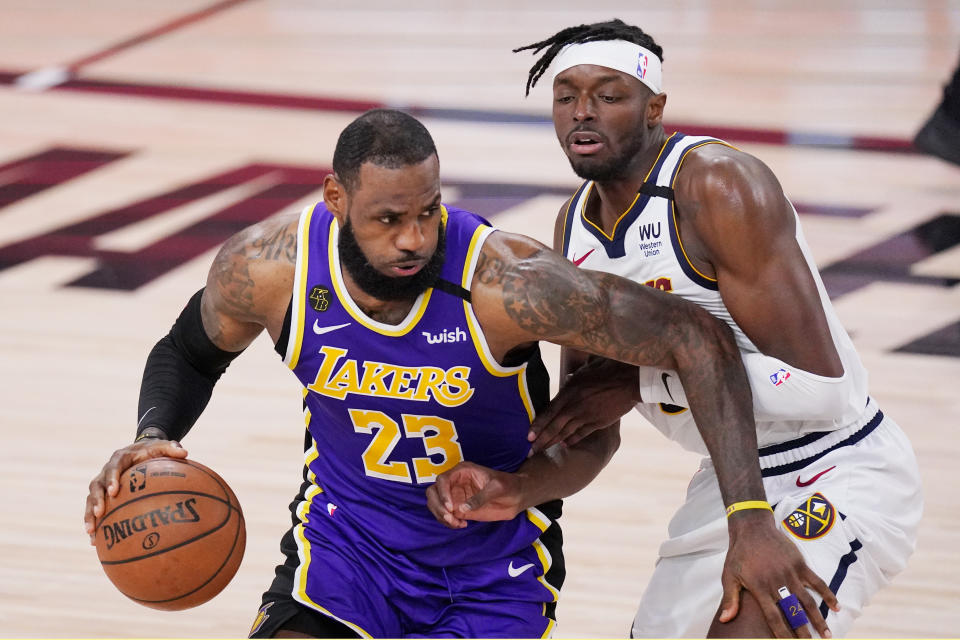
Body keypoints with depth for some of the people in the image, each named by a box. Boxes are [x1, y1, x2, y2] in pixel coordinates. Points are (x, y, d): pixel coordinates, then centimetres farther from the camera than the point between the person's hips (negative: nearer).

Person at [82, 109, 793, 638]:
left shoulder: (505, 284, -31)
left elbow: (701, 342, -25)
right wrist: (154, 437, -17)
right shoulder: (268, 268, -20)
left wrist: (749, 519, -30)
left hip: (495, 562, -1)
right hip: (348, 534, 2)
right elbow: (191, 352, 5)